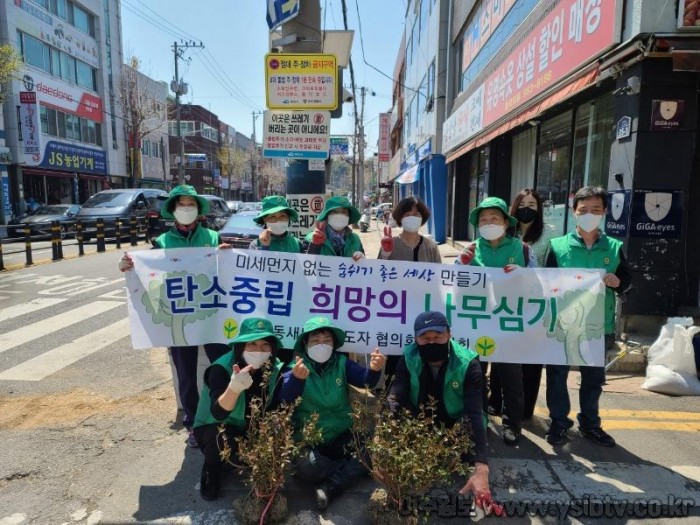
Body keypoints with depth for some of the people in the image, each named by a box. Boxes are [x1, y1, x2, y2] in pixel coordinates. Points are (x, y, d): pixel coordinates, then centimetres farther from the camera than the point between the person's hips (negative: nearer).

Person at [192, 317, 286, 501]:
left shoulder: (276, 369, -14)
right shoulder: (221, 369, -27)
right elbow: (218, 413, -38)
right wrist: (234, 387, -56)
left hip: (251, 430, 4)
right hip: (213, 429, -4)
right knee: (222, 439, -35)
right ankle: (211, 473, -2)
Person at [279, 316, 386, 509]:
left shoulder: (342, 363, 1)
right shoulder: (296, 368, -6)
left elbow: (365, 380, -16)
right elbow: (284, 399, -25)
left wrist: (374, 369, -40)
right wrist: (296, 378, -46)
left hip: (342, 436, 3)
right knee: (305, 466, -32)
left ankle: (330, 487, -12)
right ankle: (350, 470, -6)